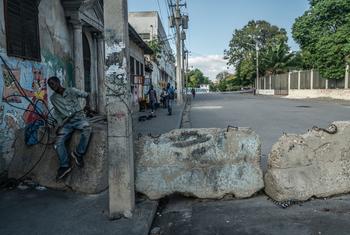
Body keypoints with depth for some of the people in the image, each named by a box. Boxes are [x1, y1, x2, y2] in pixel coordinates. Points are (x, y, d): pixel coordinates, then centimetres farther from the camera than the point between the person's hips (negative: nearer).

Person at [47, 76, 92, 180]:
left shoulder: (72, 91, 3)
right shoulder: (53, 98, 13)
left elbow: (86, 95, 13)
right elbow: (56, 113, 20)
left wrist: (87, 105, -5)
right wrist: (60, 124, 6)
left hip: (78, 118, -3)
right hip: (66, 122, 3)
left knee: (87, 129, -36)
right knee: (58, 142, -18)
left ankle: (78, 153, -22)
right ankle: (65, 166, -10)